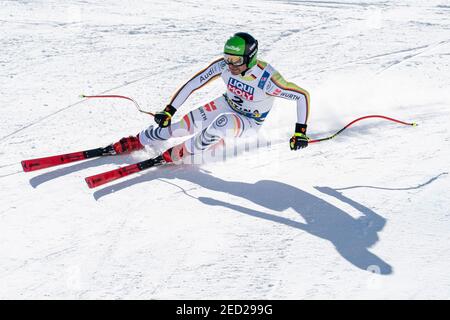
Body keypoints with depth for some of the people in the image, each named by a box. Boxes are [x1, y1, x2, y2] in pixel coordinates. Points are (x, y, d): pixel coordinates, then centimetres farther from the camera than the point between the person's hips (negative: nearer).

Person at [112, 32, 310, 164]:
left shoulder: (267, 79, -34)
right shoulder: (223, 65, -22)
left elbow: (303, 95, -27)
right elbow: (193, 84, -16)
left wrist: (300, 131, -31)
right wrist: (169, 110, -18)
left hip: (249, 123, -4)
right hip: (226, 104, 4)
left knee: (223, 122, -37)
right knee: (184, 125, -14)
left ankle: (181, 152, -17)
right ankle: (137, 142, 5)